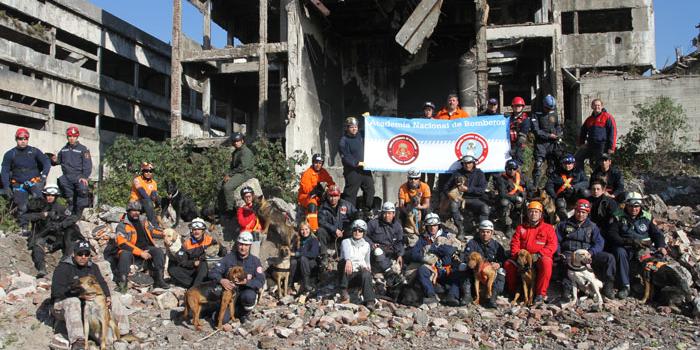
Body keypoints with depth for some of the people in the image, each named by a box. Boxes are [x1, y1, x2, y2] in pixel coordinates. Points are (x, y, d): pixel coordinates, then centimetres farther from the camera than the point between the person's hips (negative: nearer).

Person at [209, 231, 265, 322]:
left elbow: (260, 281, -14)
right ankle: (235, 310, 19)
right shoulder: (229, 258, -3)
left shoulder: (255, 261, -5)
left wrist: (246, 282, -33)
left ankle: (244, 314, -2)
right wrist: (221, 280, -32)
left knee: (249, 296, -37)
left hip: (246, 291, -1)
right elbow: (213, 272, -10)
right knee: (222, 319, -18)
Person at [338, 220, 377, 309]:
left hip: (359, 272, 2)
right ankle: (343, 291, -32)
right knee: (343, 261, -34)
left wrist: (367, 267, -4)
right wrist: (348, 261, -42)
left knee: (366, 274, -34)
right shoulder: (346, 242, 6)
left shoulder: (366, 245, 18)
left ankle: (369, 301, -43)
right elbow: (346, 251, -18)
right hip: (347, 273, -1)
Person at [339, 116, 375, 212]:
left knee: (370, 189, 11)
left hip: (365, 169, 7)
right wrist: (357, 163, -20)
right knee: (350, 193, -3)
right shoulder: (344, 141, -9)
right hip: (352, 171, -7)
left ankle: (367, 209, 22)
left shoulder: (360, 135, 11)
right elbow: (345, 157, -15)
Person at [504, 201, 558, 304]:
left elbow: (552, 245, -4)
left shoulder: (548, 228, 7)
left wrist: (538, 255, -18)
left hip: (541, 257, -3)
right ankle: (513, 291, -2)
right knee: (508, 264, -22)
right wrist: (518, 255, -11)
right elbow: (514, 244, 9)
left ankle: (540, 294, -27)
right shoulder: (521, 228, 15)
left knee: (546, 263, -37)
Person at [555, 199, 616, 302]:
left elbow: (599, 243, 5)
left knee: (609, 258, -20)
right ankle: (566, 291, -38)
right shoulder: (564, 224, 17)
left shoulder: (592, 226, 19)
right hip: (569, 253, -2)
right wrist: (559, 253, -10)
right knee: (565, 261, -40)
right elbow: (556, 241, 10)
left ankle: (607, 287, -11)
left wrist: (590, 252, -15)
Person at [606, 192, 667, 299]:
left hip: (644, 248, 2)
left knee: (659, 256, -26)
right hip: (624, 247, -2)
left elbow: (656, 233, 13)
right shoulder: (618, 216, 4)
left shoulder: (647, 217, 14)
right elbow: (611, 235, -5)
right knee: (620, 252, -37)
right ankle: (625, 286, -34)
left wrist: (661, 246, -8)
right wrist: (627, 241, -20)